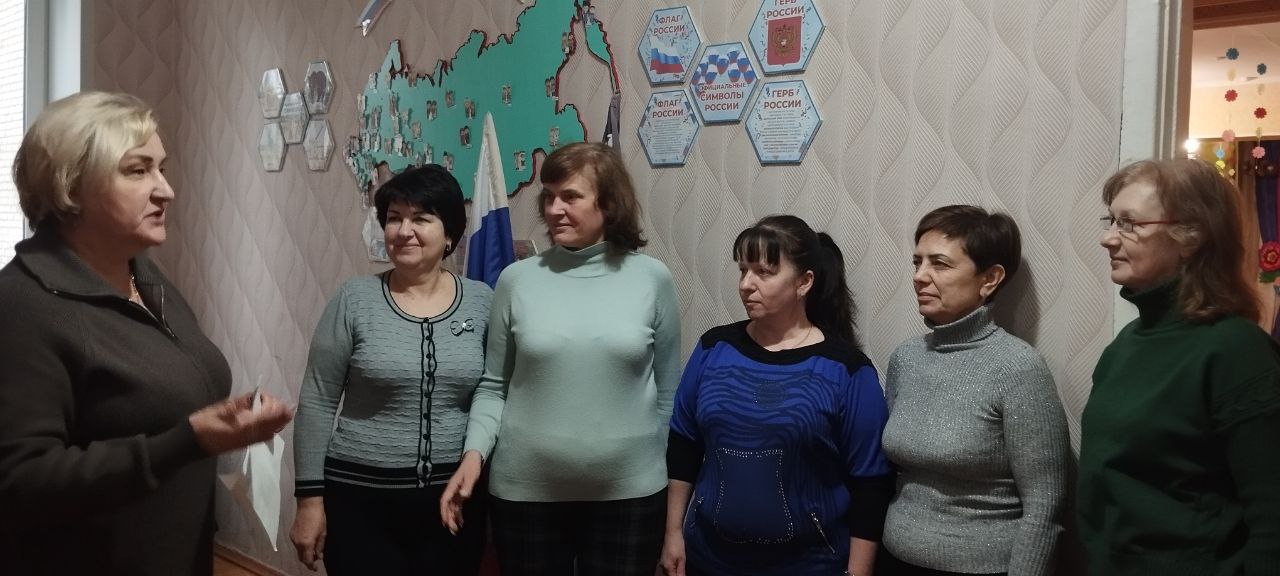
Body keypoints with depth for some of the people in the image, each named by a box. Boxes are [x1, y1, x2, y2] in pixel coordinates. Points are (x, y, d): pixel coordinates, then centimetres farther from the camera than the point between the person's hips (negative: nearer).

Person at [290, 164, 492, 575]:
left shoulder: (482, 301, 0)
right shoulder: (355, 300, -5)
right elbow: (317, 402, -2)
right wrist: (310, 497, -4)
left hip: (455, 499, 2)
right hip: (360, 500, -2)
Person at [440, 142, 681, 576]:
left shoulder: (652, 279, -2)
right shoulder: (517, 280, -1)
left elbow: (668, 392, 4)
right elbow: (493, 386, 4)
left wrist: (673, 480, 7)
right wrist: (474, 453, -10)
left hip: (630, 492, 0)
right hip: (526, 490, 1)